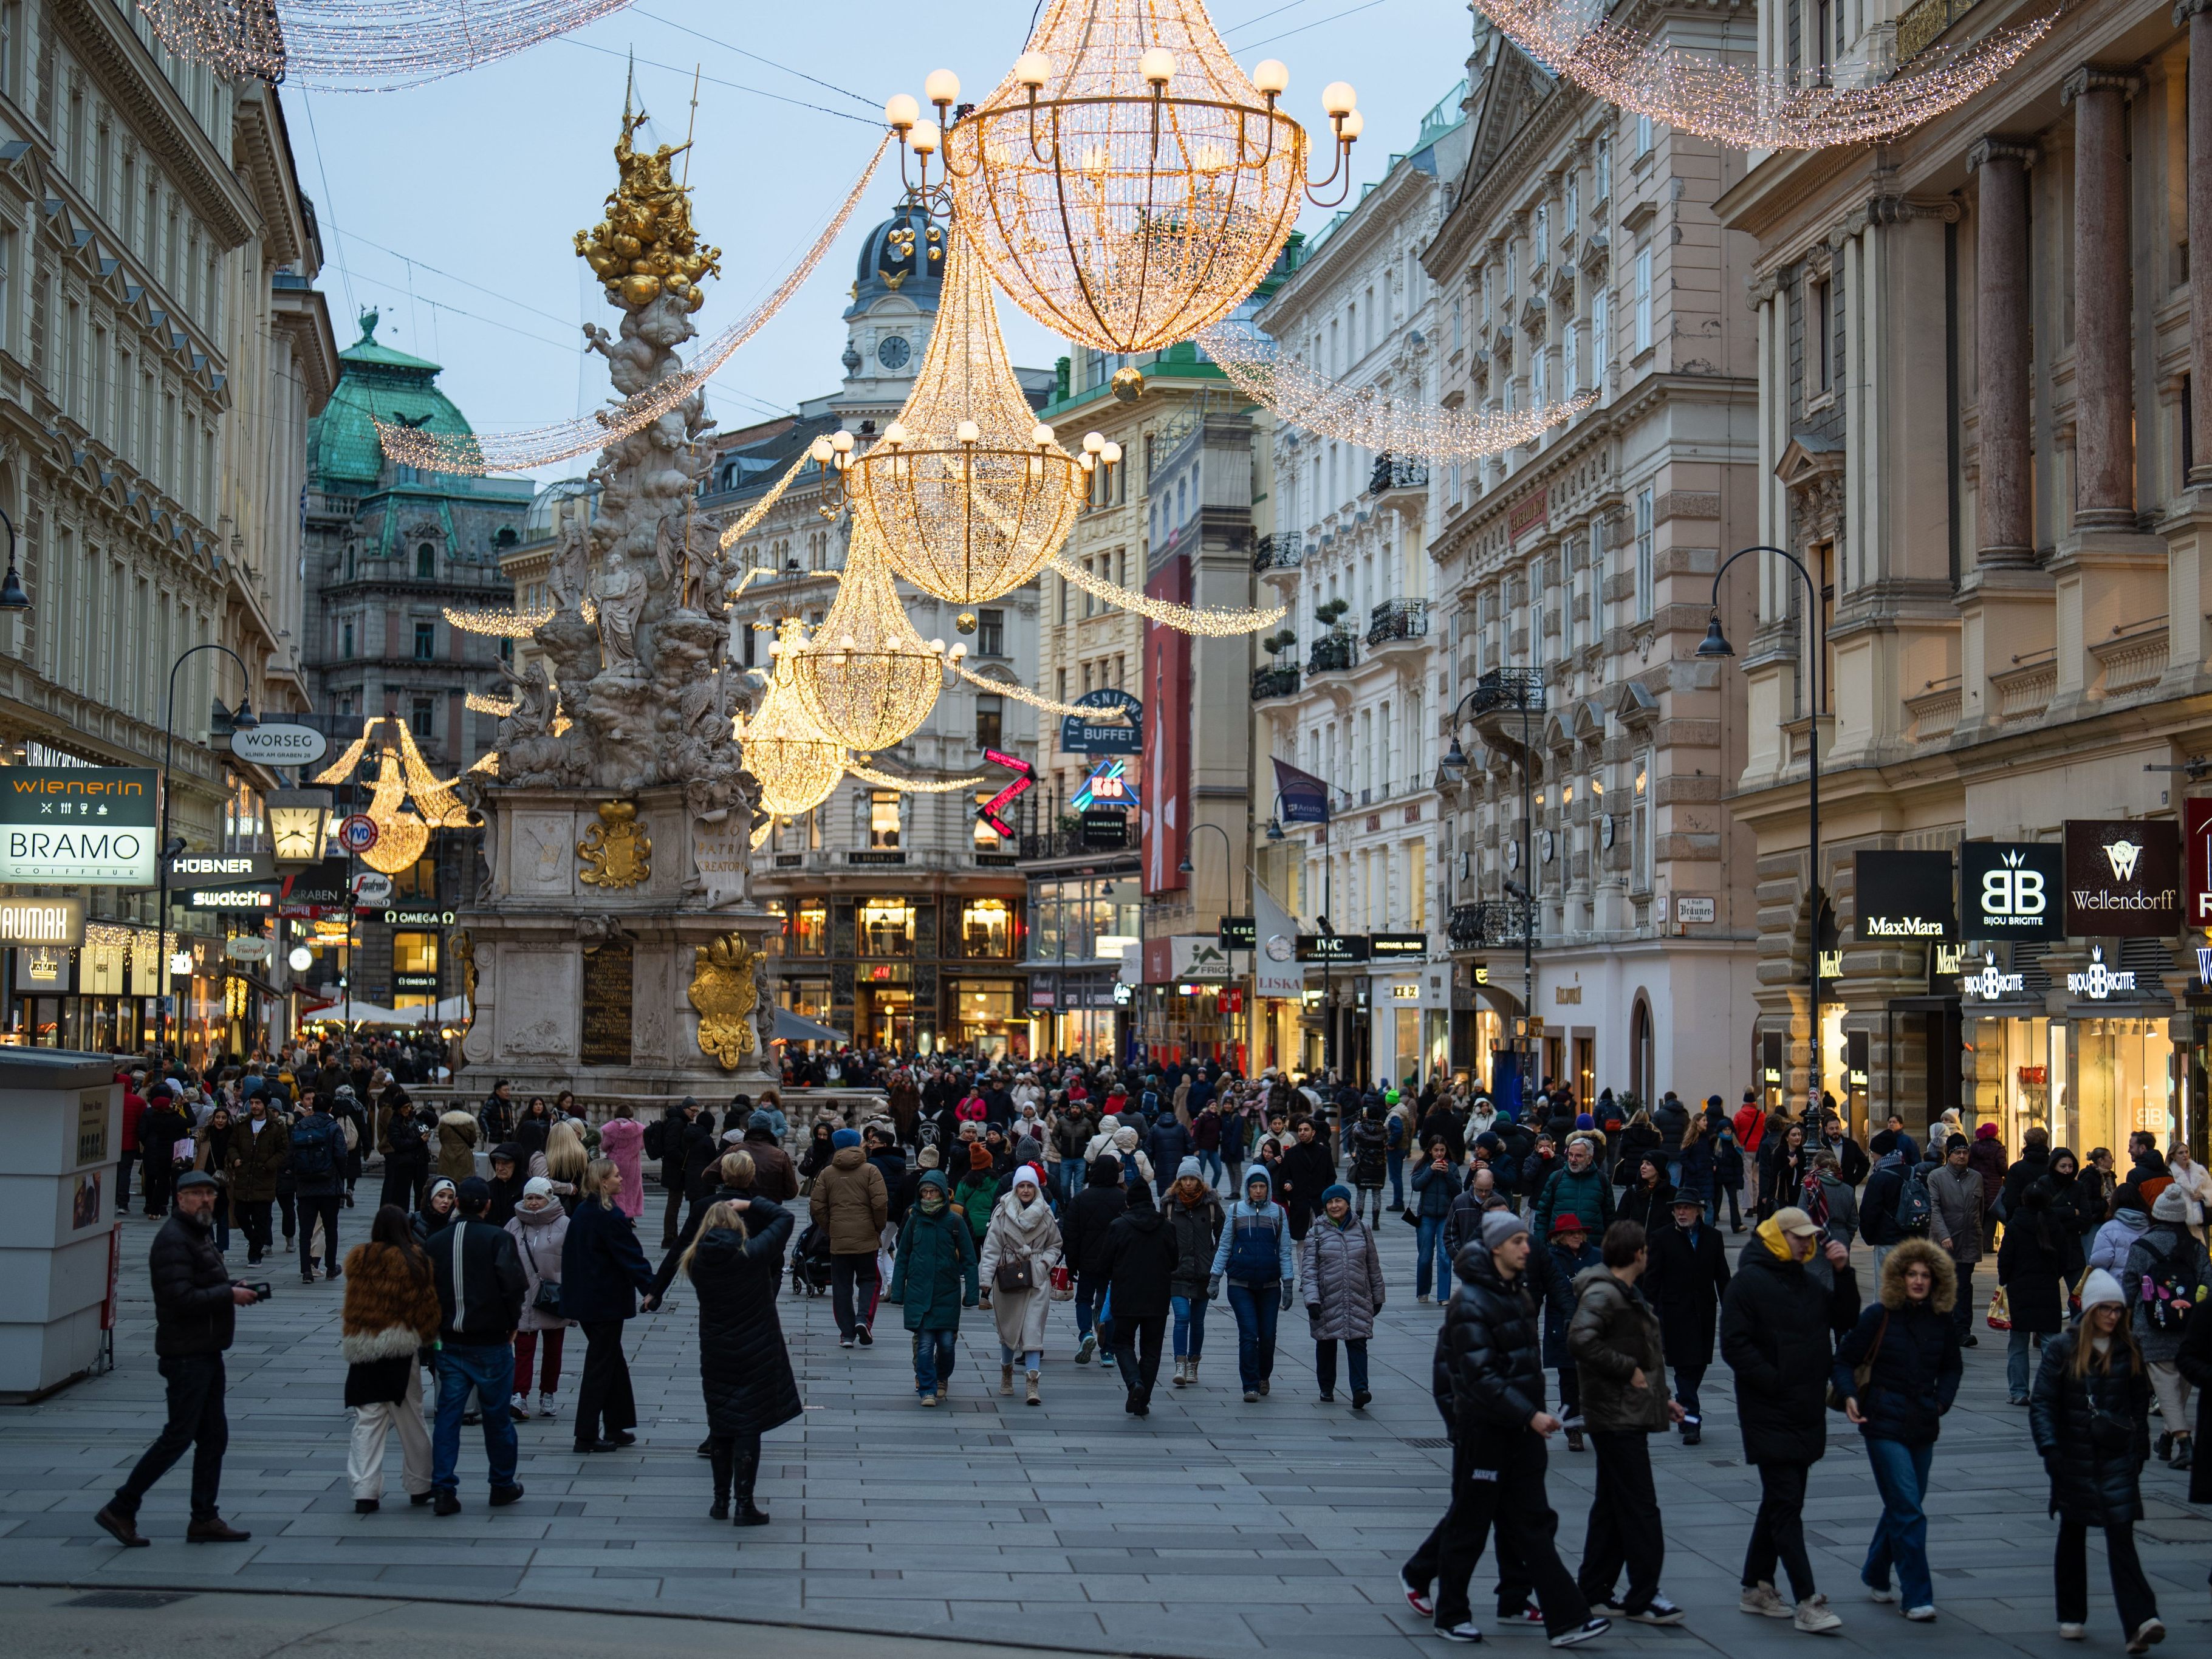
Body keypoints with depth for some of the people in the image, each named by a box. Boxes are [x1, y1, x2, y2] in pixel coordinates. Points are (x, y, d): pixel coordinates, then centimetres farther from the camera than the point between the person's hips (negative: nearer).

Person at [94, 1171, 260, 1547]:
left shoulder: (202, 1234, 16)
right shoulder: (173, 1240, -16)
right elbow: (182, 1298, -25)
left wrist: (233, 1287, 7)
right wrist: (230, 1295, -17)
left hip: (207, 1353, 10)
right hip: (185, 1356, -10)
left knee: (214, 1435, 10)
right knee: (179, 1436, -7)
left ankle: (204, 1519, 16)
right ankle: (121, 1509, 2)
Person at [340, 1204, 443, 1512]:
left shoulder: (358, 1259, 1)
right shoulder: (414, 1260, -8)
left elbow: (352, 1304, 10)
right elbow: (427, 1303, -5)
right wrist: (428, 1334, 10)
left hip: (362, 1350, 2)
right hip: (402, 1352, -2)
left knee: (367, 1422, 4)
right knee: (411, 1421, 10)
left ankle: (365, 1490, -4)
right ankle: (419, 1487, 20)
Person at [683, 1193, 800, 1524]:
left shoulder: (697, 1261, -5)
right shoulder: (752, 1254, -13)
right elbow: (784, 1218, -2)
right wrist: (750, 1205, 5)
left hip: (715, 1353, 3)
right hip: (755, 1353, -3)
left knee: (720, 1426, 14)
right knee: (748, 1427, 0)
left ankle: (721, 1500, 20)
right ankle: (744, 1504, 1)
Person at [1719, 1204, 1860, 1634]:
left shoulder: (1808, 1281, 15)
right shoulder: (1748, 1282, -9)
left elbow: (1846, 1322, 13)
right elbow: (1735, 1345, -15)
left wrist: (1843, 1273, 1)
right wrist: (1776, 1382, -18)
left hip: (1806, 1414, 8)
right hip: (1770, 1416, -8)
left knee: (1781, 1502, 14)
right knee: (1786, 1505, -10)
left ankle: (1756, 1587, 24)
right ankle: (1807, 1601, -12)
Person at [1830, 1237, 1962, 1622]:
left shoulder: (1941, 1322, 6)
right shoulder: (1879, 1316, -7)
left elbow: (1952, 1367, 21)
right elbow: (1844, 1359, -1)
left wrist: (1942, 1400, 5)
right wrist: (1848, 1395, -18)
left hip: (1923, 1425, 5)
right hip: (1884, 1424, -5)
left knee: (1902, 1507, 13)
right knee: (1909, 1511, -11)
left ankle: (1875, 1576, 34)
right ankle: (1917, 1597, -8)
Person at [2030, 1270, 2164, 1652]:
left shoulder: (2128, 1350, 1)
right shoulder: (2063, 1348, -6)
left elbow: (2140, 1402, 12)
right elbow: (2041, 1403, -5)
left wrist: (2140, 1448, 11)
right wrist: (2049, 1448, -15)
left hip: (2118, 1459, 0)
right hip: (2075, 1458, 0)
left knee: (2121, 1536, -10)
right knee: (2073, 1535, 13)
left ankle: (2139, 1622, -17)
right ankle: (2072, 1617, 25)